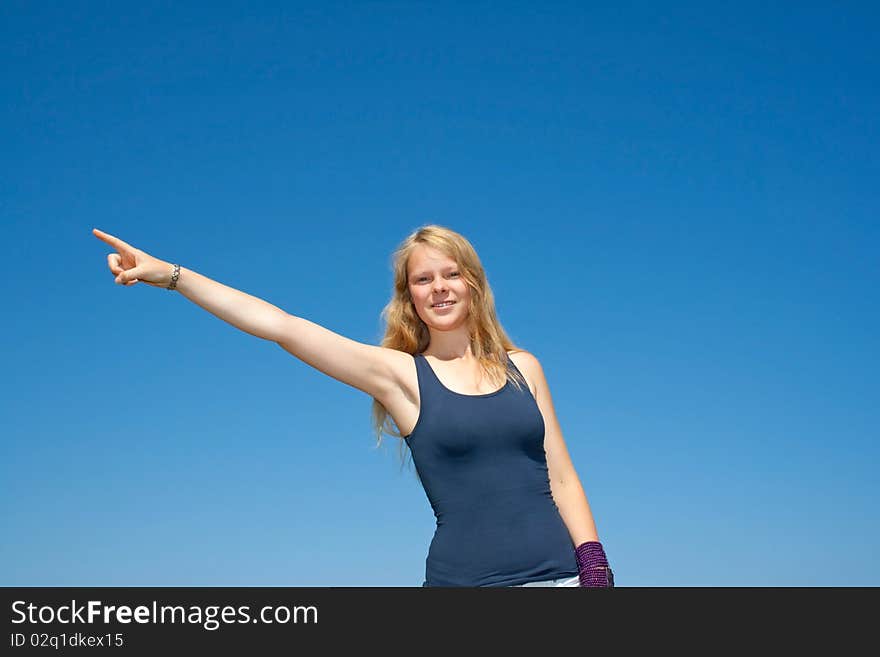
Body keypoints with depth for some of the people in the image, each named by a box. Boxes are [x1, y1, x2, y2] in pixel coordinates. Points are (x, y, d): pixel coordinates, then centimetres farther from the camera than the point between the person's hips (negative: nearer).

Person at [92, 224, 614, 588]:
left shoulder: (523, 368, 10)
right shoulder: (399, 374, 1)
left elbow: (562, 478, 12)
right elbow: (280, 326, -6)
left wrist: (595, 568, 2)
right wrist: (170, 275, -10)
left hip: (558, 576, 3)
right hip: (462, 581, -2)